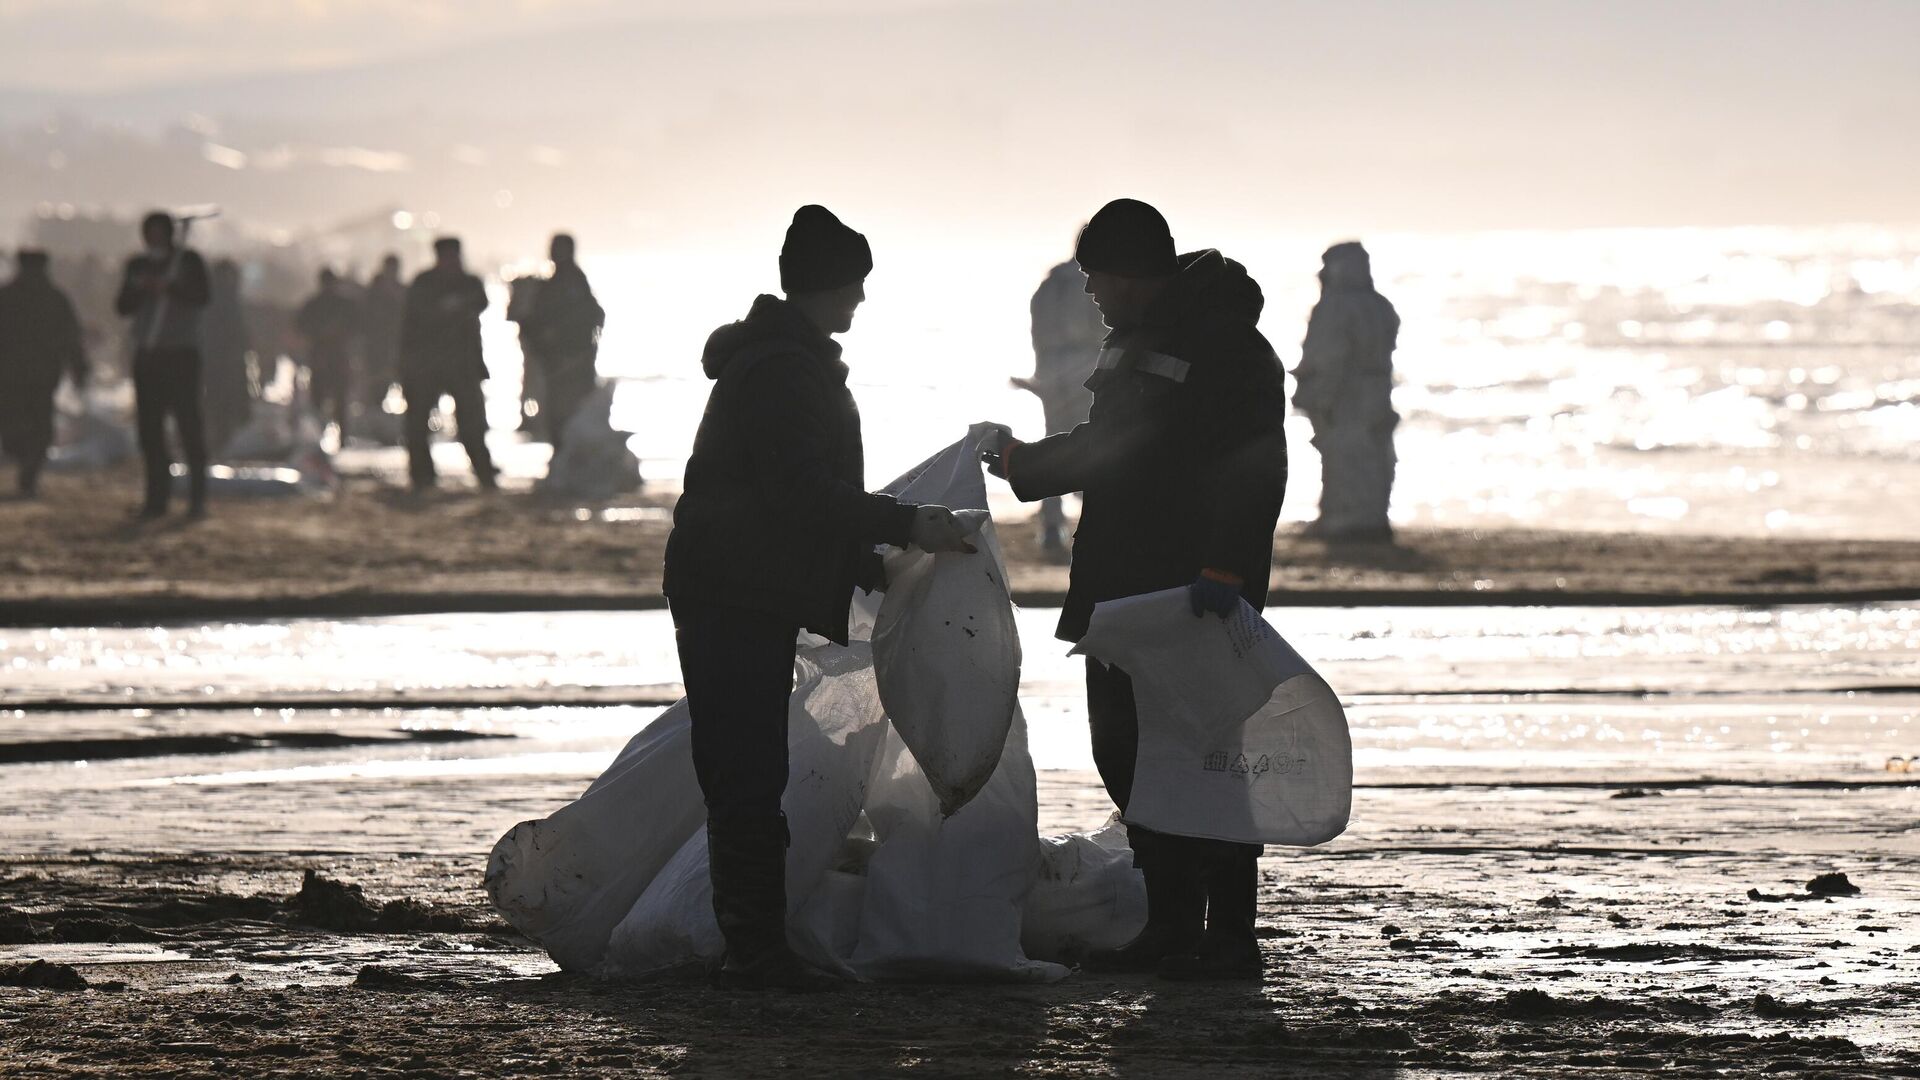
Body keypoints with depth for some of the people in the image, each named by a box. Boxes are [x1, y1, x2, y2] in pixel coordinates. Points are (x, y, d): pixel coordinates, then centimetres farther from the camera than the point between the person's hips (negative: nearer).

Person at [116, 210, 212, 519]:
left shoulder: (189, 260, 3)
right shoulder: (137, 265, 14)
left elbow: (203, 296, -9)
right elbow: (123, 306, 9)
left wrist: (169, 288, -21)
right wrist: (139, 290, -10)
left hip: (182, 353, -4)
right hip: (146, 354, 4)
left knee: (189, 421, -10)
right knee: (150, 426, -1)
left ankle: (198, 496, -9)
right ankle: (157, 497, 1)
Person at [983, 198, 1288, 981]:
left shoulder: (1228, 348, -13)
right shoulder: (1133, 343, 17)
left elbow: (1253, 474, -22)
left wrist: (1224, 568, -31)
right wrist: (1022, 463, 40)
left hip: (1195, 604, -10)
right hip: (1123, 595, 10)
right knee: (1128, 759, 10)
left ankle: (1229, 938, -2)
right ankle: (1170, 928, 17)